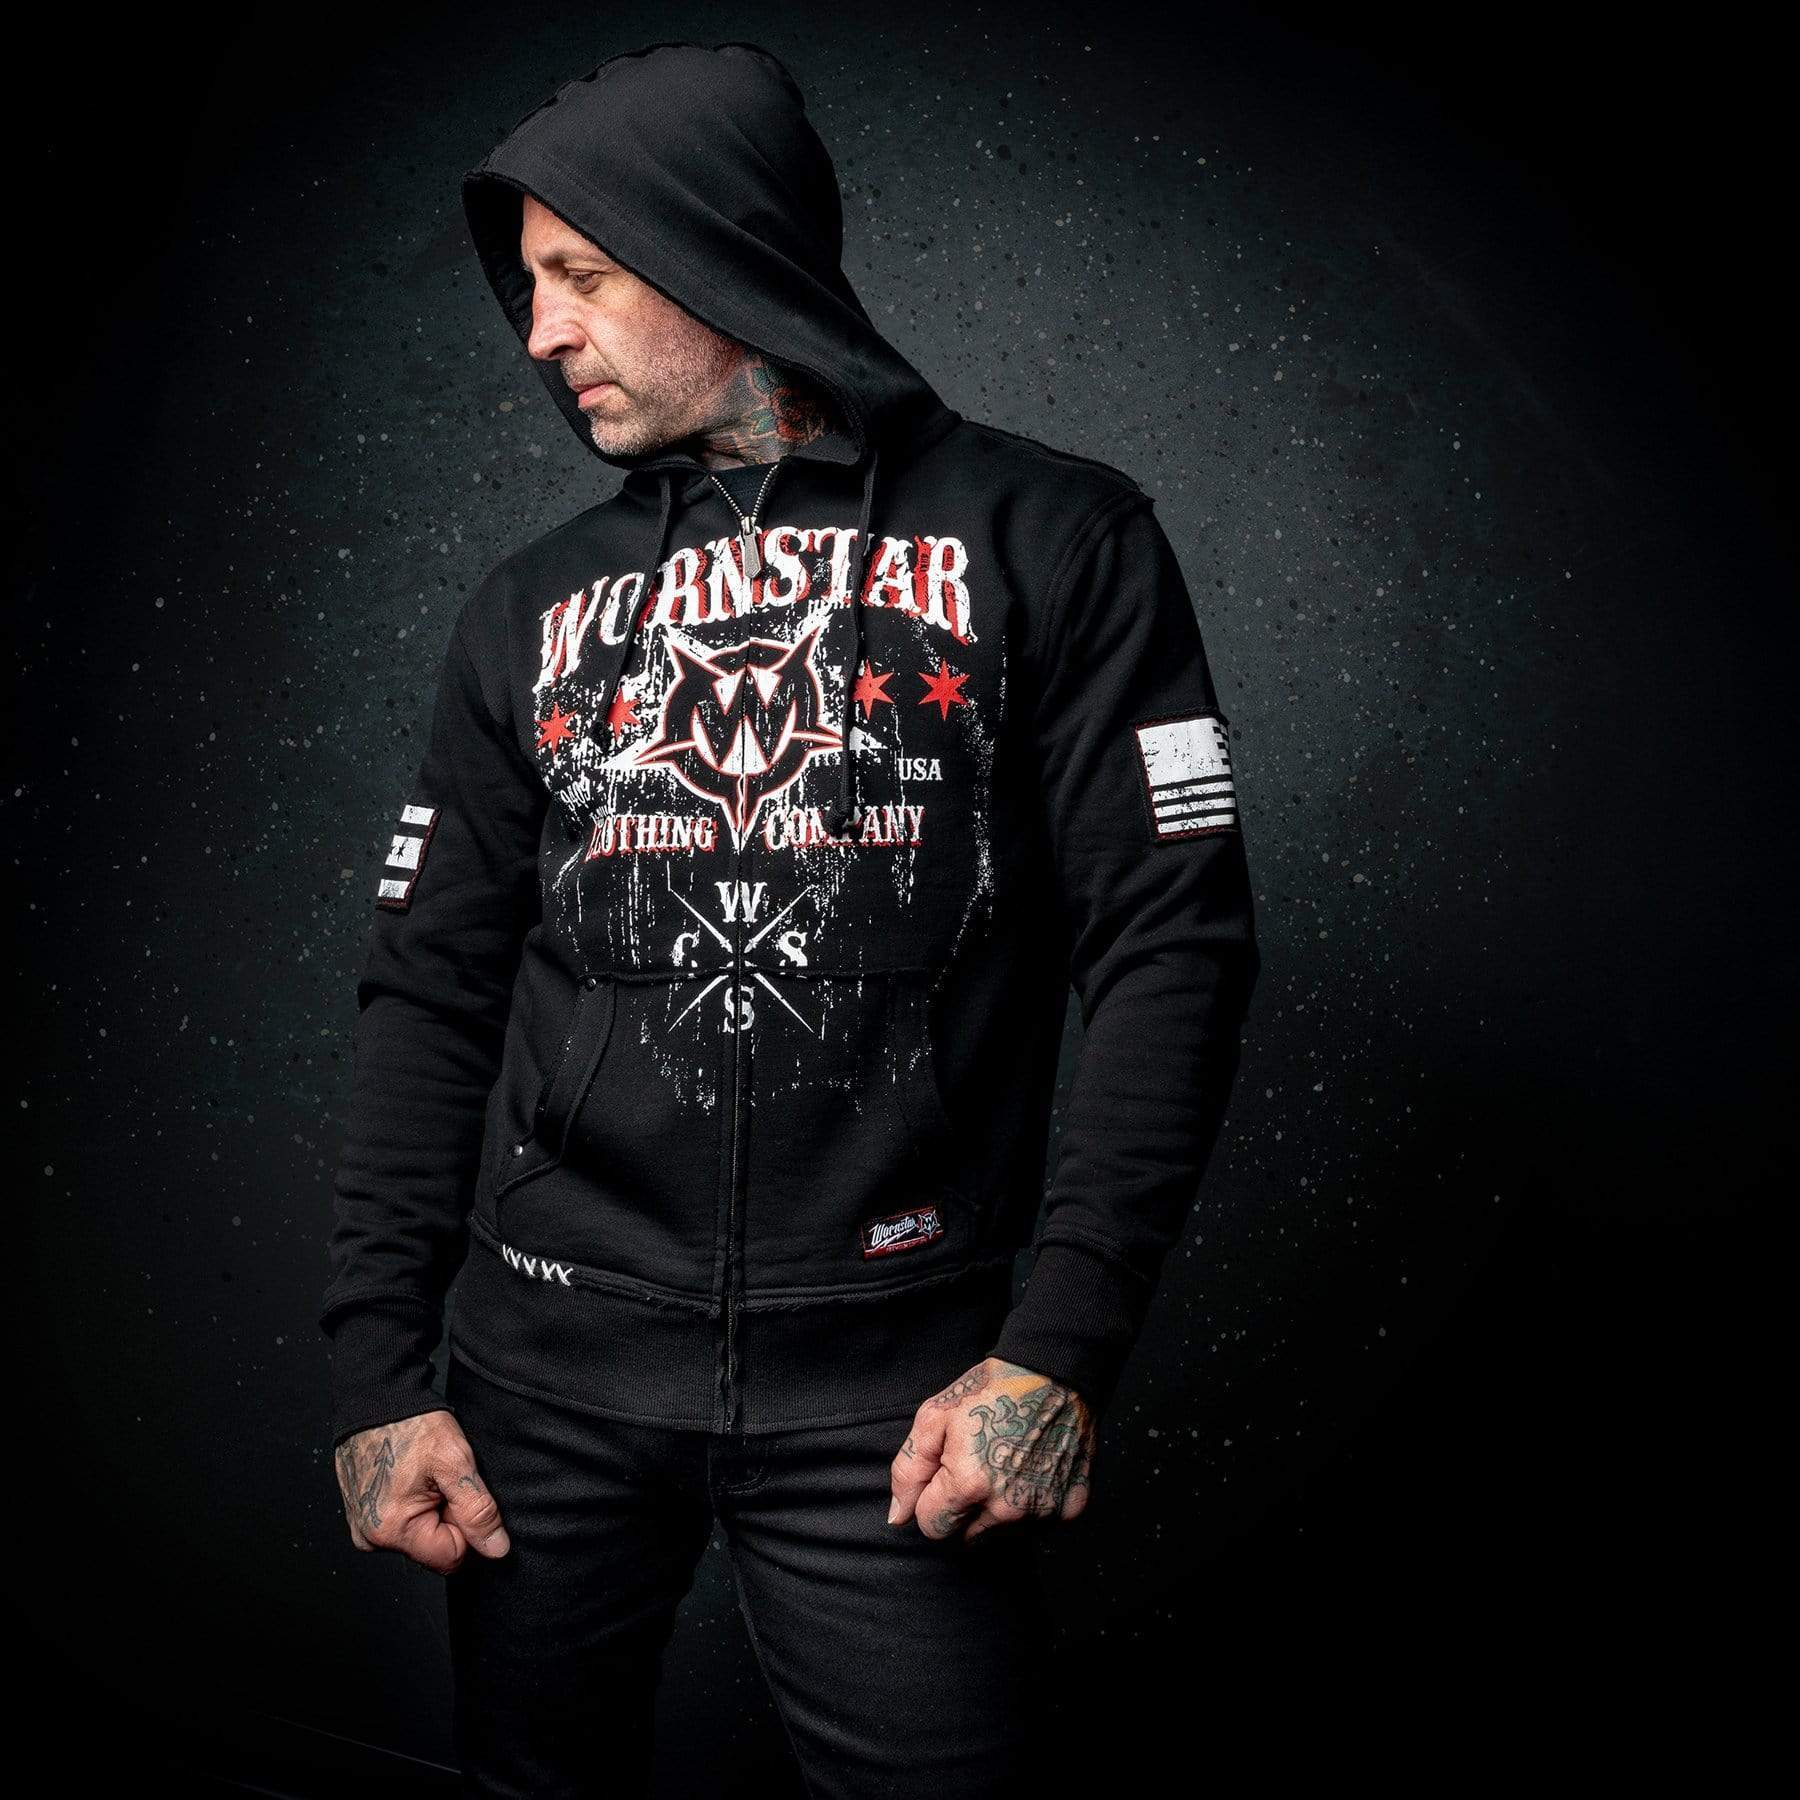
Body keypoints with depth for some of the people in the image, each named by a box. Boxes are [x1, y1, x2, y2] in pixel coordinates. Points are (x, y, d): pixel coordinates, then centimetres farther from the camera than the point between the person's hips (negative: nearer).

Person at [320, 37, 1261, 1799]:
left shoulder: (1044, 542, -1)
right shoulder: (531, 610, 10)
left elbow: (1169, 944, -5)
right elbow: (432, 992, 9)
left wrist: (1064, 1343, -12)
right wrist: (378, 1359, 2)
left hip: (895, 1374, -3)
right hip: (551, 1365, 3)